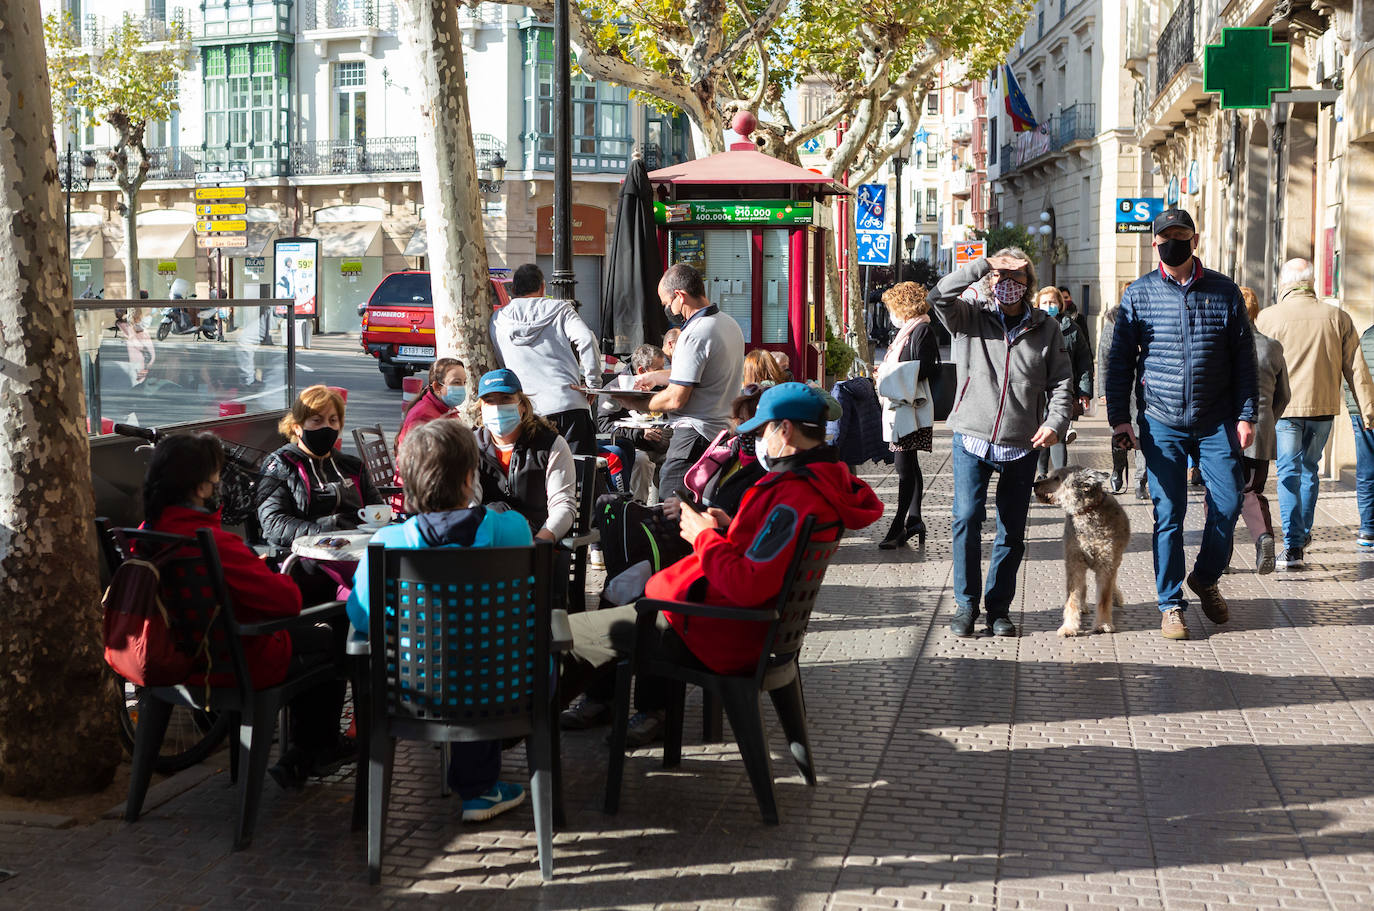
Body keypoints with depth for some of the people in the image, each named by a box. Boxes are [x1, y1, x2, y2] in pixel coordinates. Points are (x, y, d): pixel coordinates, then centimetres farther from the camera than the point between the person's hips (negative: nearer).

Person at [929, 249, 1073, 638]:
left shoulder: (1046, 329, 8)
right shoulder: (970, 318, 4)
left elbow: (1061, 382, 8)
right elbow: (939, 296, -14)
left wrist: (1055, 422, -8)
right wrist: (984, 266, -14)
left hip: (1021, 446, 2)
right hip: (972, 439, -2)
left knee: (1012, 530, 6)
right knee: (967, 517, -11)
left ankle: (999, 607, 19)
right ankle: (966, 604, 2)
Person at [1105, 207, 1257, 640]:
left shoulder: (1224, 292, 4)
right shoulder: (1138, 294, 2)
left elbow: (1244, 357, 6)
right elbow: (1120, 359, 4)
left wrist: (1246, 414, 0)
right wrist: (1119, 417, -3)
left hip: (1216, 421, 1)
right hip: (1161, 422, -1)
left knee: (1229, 501, -1)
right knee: (1168, 512, 0)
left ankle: (1205, 577, 25)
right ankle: (1171, 604, 9)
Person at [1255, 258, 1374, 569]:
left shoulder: (1268, 318, -4)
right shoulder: (1338, 318, 2)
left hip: (1284, 407, -3)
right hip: (1323, 407, 3)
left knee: (1289, 473, -1)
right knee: (1309, 468, 20)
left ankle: (1293, 546, -10)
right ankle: (1303, 531, 32)